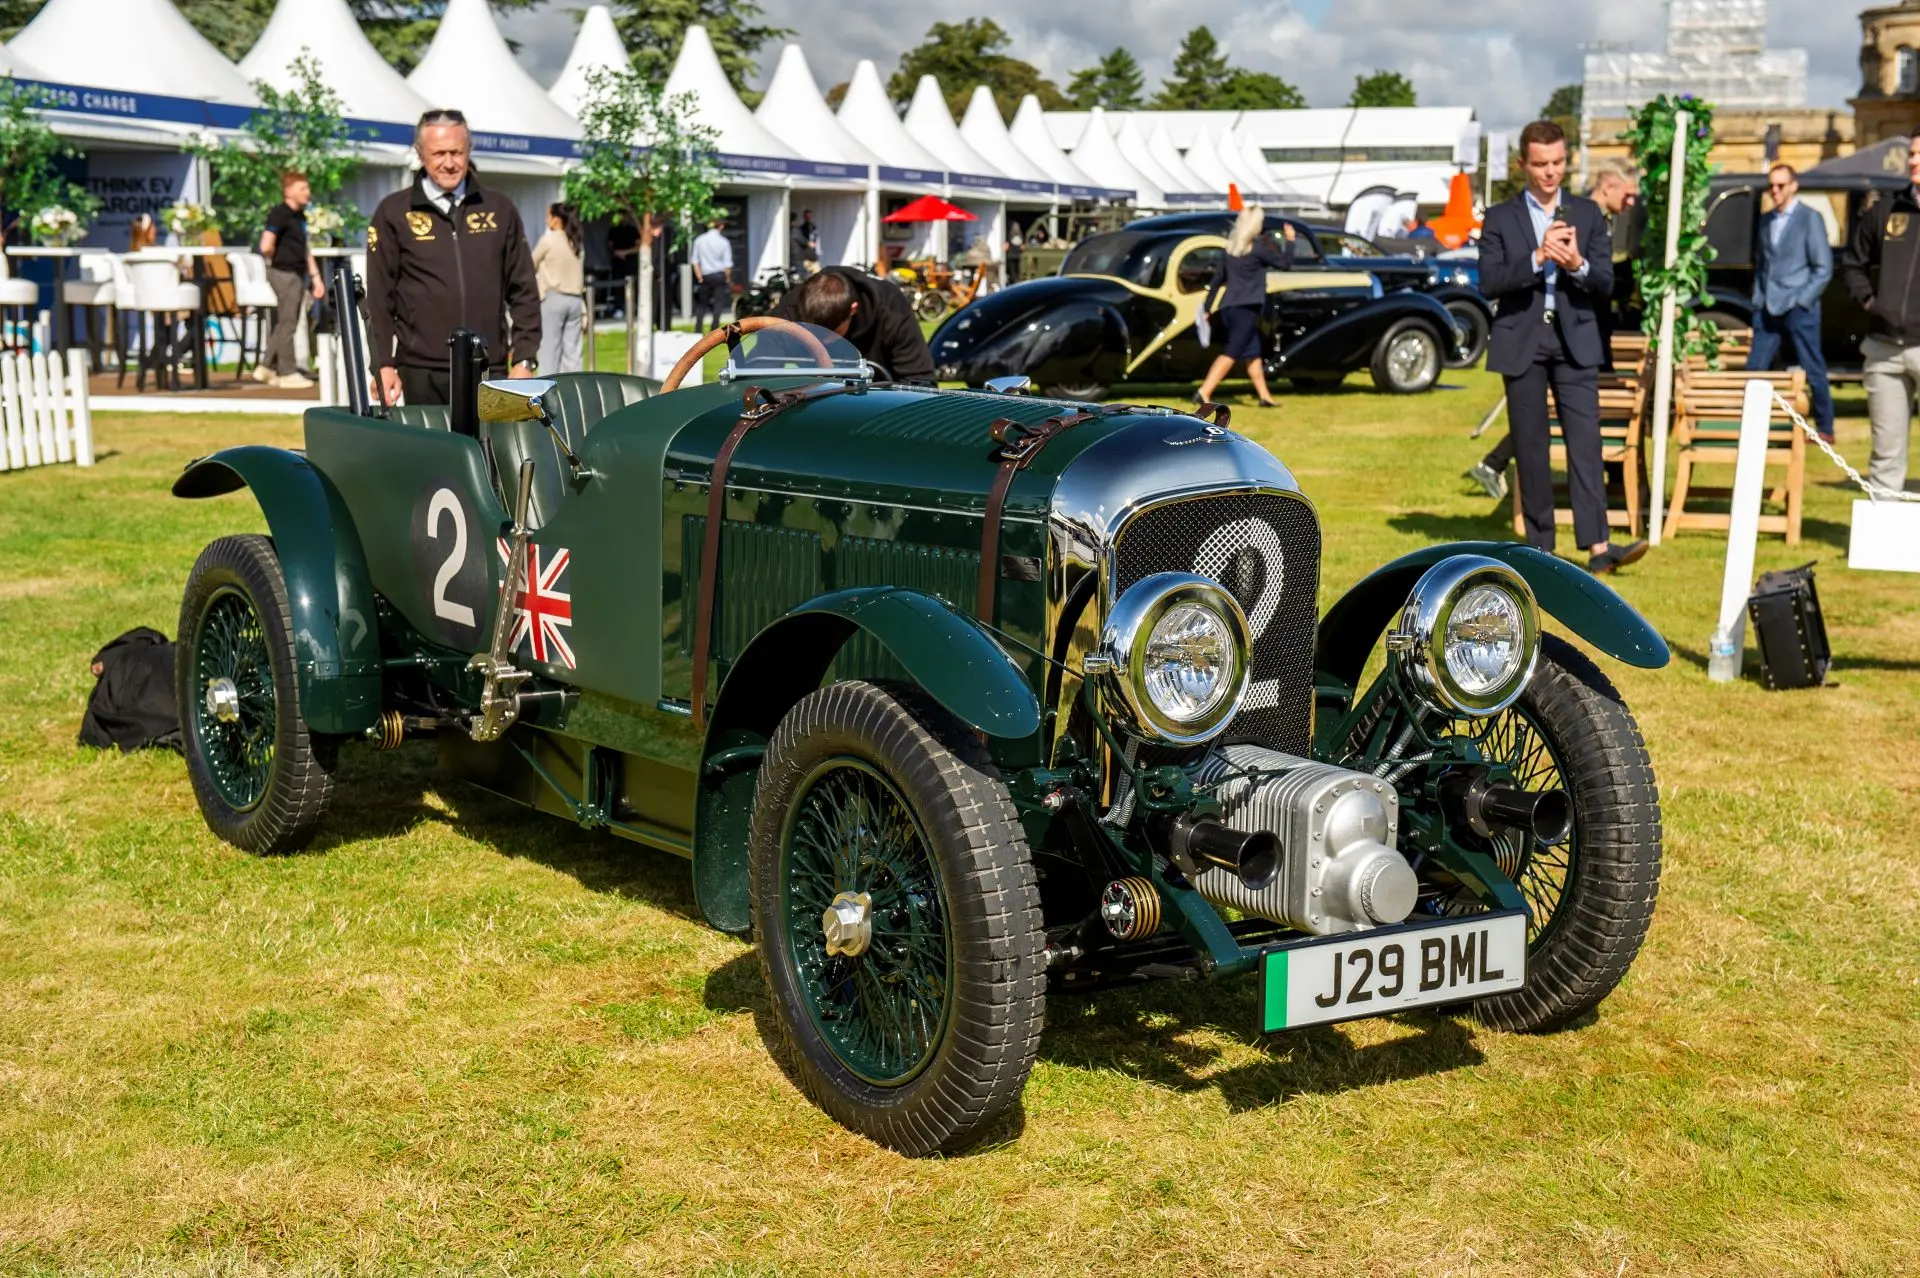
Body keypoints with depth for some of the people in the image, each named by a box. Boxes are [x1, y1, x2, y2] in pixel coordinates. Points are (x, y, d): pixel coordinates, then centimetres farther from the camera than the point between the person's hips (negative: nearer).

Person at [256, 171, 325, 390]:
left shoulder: (300, 216, 15)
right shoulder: (280, 214, -12)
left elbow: (305, 249, 20)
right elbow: (266, 247, -20)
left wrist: (316, 277, 16)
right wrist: (278, 258, -1)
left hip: (298, 273, 9)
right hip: (284, 273, -9)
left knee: (283, 323, 13)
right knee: (287, 322, -4)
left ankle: (266, 367, 21)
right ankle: (287, 373, 2)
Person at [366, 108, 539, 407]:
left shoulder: (499, 210, 9)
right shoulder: (394, 213, 4)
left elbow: (524, 291, 10)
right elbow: (379, 296, 3)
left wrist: (524, 360, 2)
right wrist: (384, 364, -6)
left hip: (489, 371, 2)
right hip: (423, 373, -2)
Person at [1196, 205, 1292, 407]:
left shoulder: (1231, 248, 12)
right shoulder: (1258, 247, -9)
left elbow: (1217, 278, 15)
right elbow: (1285, 263, -3)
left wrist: (1207, 307, 19)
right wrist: (1290, 241, 11)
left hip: (1229, 307, 8)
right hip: (1246, 308, -8)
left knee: (1253, 353, 16)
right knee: (1231, 353, -9)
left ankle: (1264, 396, 21)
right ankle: (1203, 393, -17)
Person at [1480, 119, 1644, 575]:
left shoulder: (1588, 214, 10)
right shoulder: (1500, 218, 5)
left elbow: (1605, 284, 3)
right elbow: (1489, 282, -7)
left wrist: (1577, 265, -18)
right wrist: (1537, 258, -19)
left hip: (1575, 342, 1)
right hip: (1522, 345, -1)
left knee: (1585, 441, -9)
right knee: (1531, 447, 3)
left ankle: (1598, 546, -15)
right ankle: (1540, 546, 10)